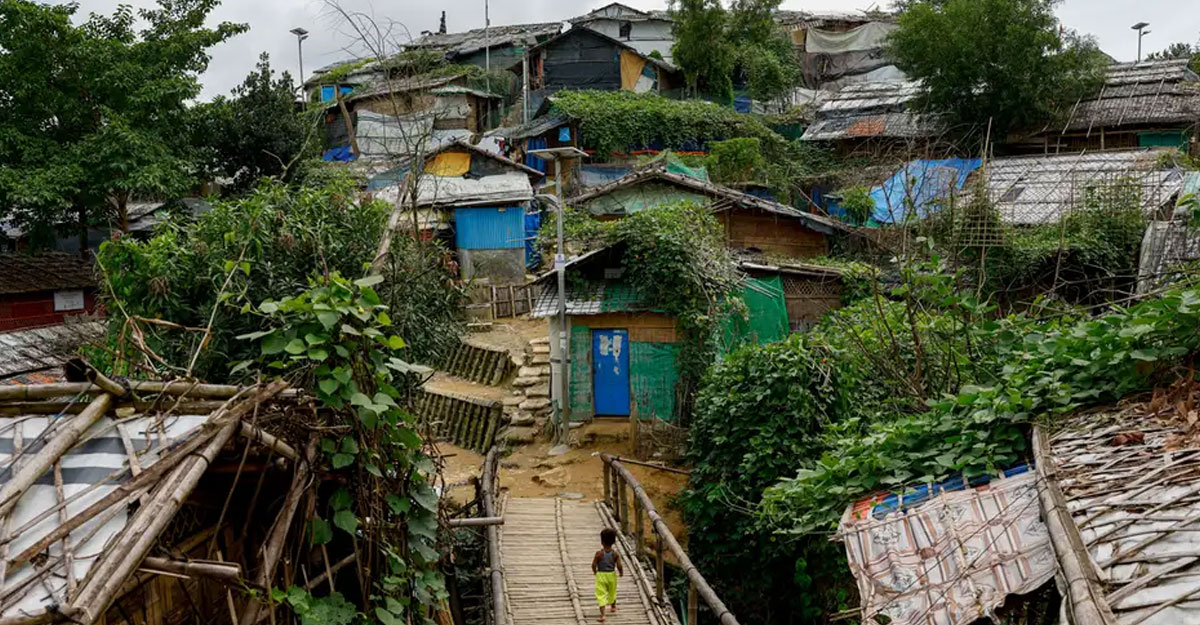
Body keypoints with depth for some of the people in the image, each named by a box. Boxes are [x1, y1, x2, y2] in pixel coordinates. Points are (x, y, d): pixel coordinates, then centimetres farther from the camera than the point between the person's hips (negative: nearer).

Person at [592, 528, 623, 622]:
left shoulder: (599, 553, -17)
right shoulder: (615, 554, -12)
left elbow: (594, 565, -12)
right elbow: (619, 566, -14)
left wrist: (595, 572, 9)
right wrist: (621, 573, 6)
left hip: (601, 576, -3)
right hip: (611, 575, 3)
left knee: (601, 595, 1)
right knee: (612, 592, 26)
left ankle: (602, 614, -11)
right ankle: (613, 606, 50)